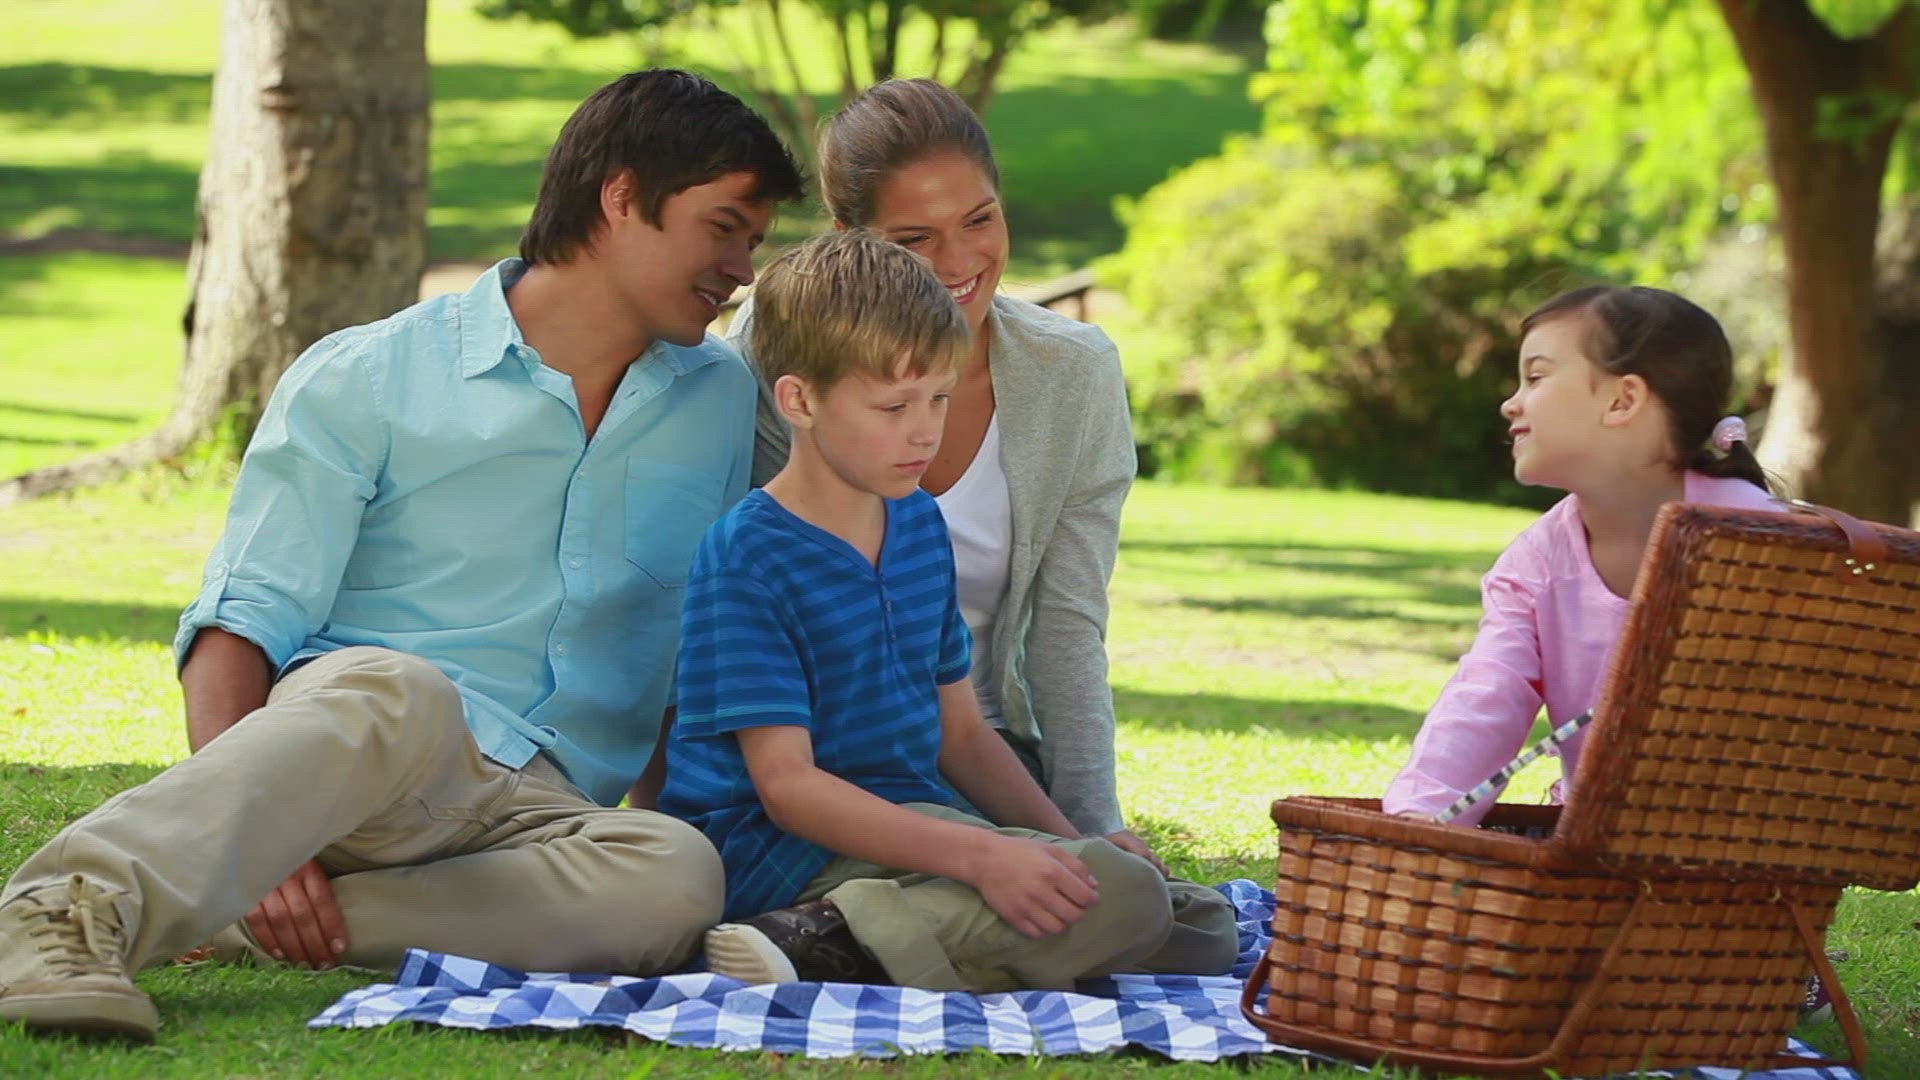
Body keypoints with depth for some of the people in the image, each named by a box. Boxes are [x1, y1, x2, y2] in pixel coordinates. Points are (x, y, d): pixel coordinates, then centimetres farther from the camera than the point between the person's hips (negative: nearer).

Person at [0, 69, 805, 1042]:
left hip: (536, 807, 3)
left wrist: (664, 807, 9)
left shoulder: (721, 403, 21)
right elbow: (242, 622, -2)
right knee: (398, 692, -41)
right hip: (333, 734, -3)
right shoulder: (364, 381, 6)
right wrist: (253, 828, -20)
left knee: (677, 876, -35)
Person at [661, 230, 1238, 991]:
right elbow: (787, 785, -18)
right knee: (1122, 900, -25)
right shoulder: (746, 558, -12)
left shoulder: (921, 526, 15)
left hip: (910, 825, 9)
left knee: (1207, 935, -6)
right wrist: (980, 854, -29)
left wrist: (1068, 845, 2)